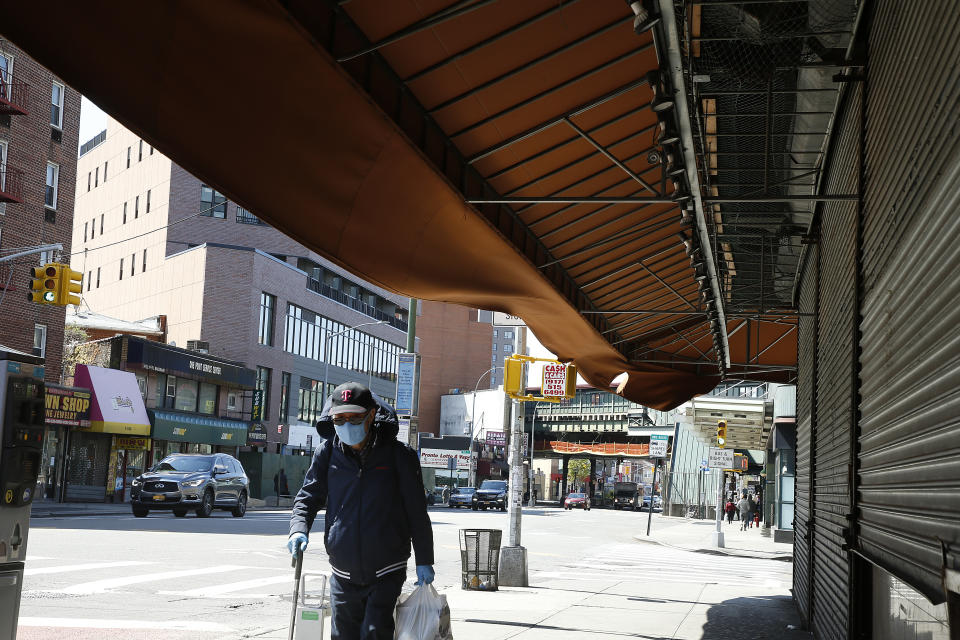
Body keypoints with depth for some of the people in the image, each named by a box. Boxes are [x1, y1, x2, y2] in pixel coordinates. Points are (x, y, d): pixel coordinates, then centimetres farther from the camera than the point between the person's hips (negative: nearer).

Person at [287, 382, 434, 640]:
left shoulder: (398, 455, -6)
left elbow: (417, 512, -1)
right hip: (343, 577, 4)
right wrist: (299, 529, -11)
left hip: (386, 573, -3)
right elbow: (308, 496, 9)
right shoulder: (328, 453, 1)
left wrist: (424, 561, 0)